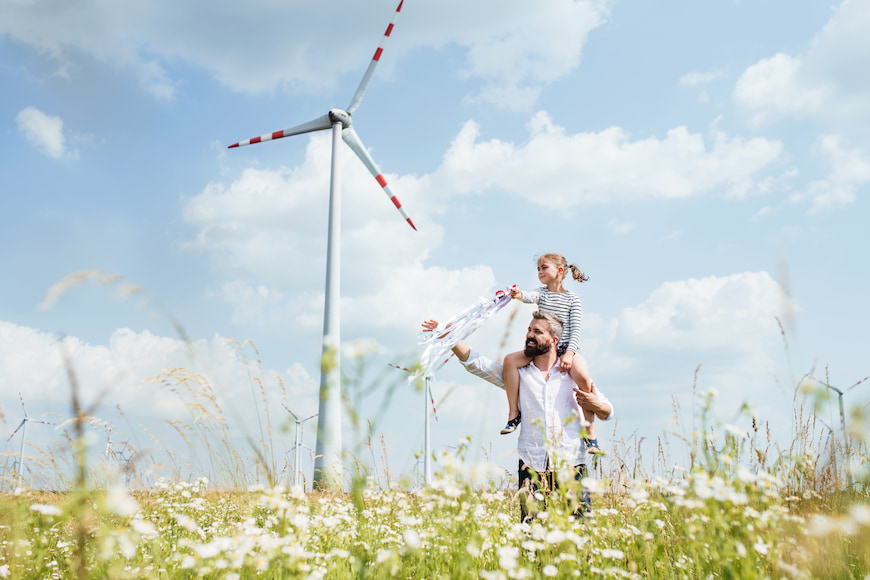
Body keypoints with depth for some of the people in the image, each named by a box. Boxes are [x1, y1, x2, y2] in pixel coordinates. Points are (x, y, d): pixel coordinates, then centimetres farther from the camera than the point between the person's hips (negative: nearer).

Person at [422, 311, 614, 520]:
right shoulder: (517, 373, 13)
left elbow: (607, 412, 15)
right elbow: (476, 363, 7)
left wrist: (596, 405, -8)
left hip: (571, 465, -1)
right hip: (532, 466, 1)